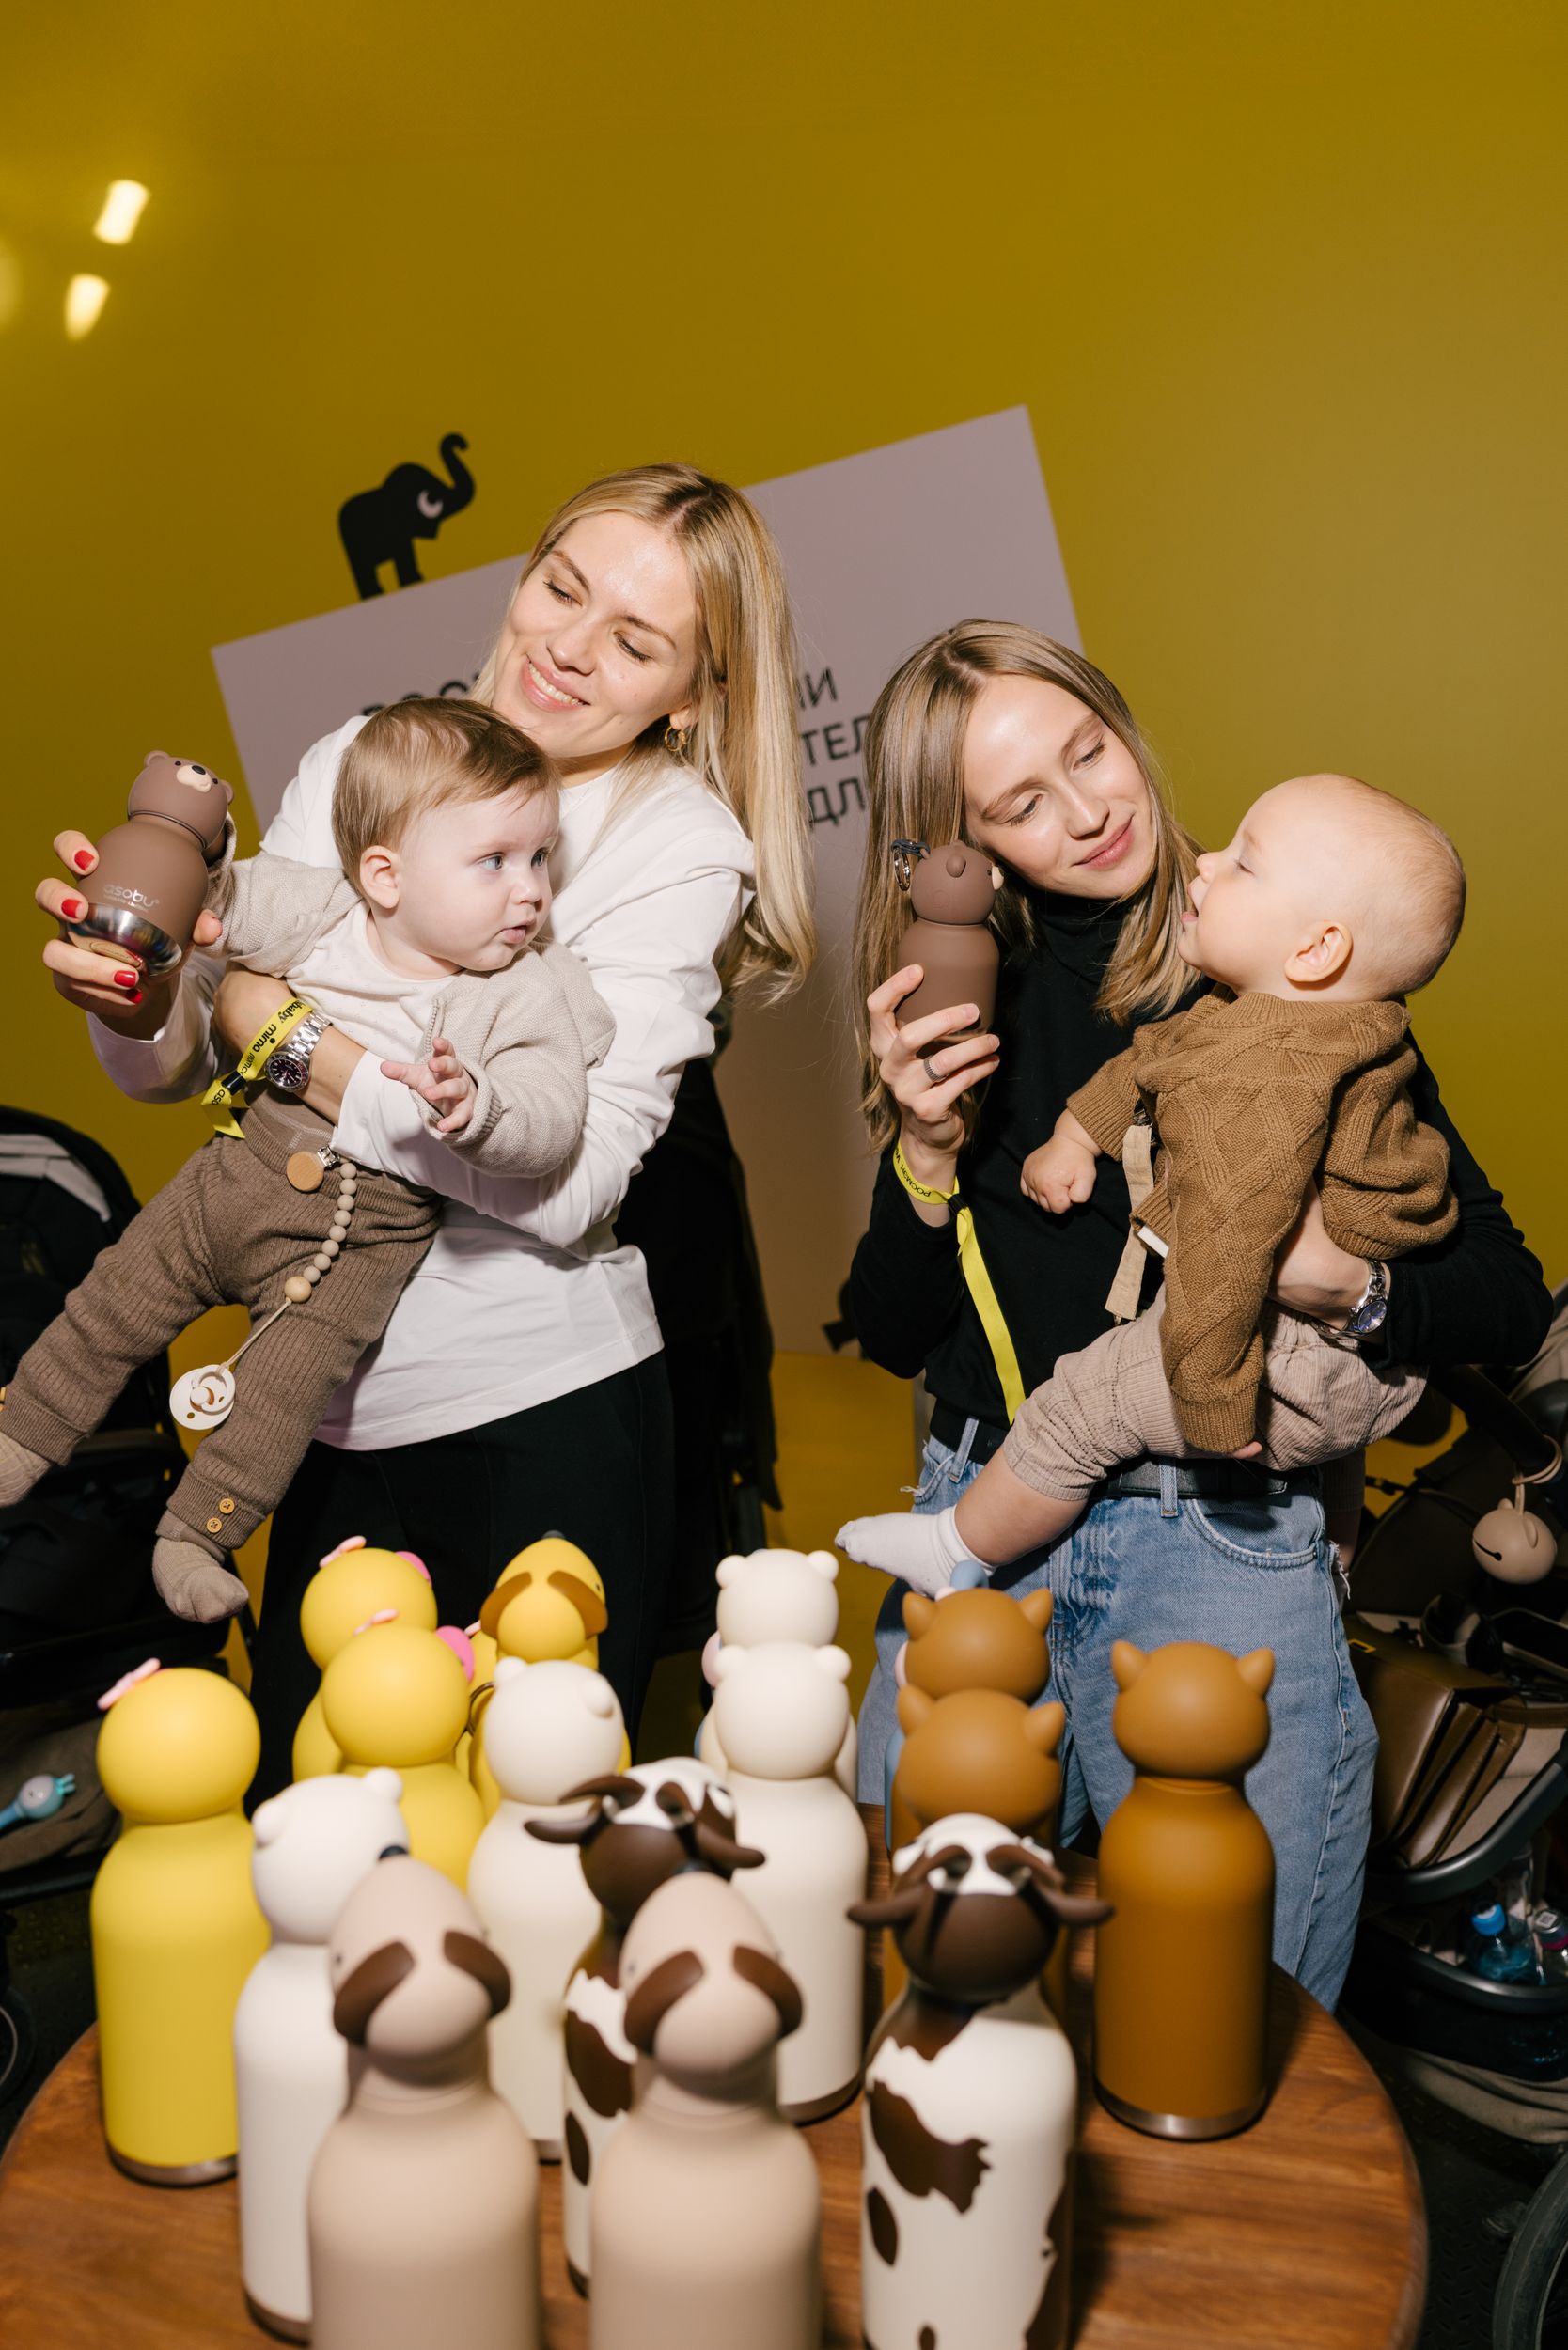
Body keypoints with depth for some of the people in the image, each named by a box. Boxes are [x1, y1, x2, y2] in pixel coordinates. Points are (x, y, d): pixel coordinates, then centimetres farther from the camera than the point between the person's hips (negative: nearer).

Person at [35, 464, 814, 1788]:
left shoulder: (681, 845, -9)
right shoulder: (357, 759, 4)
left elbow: (566, 1181, -21)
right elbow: (181, 1068, 8)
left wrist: (286, 1031, -18)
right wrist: (139, 996, -15)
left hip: (541, 1417, -4)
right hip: (330, 1403, 4)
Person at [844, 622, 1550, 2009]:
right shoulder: (965, 1005, 6)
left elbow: (1511, 1298, -4)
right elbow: (890, 1337, 7)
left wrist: (1346, 1285, -24)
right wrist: (928, 1152, -9)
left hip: (1224, 1544, -3)